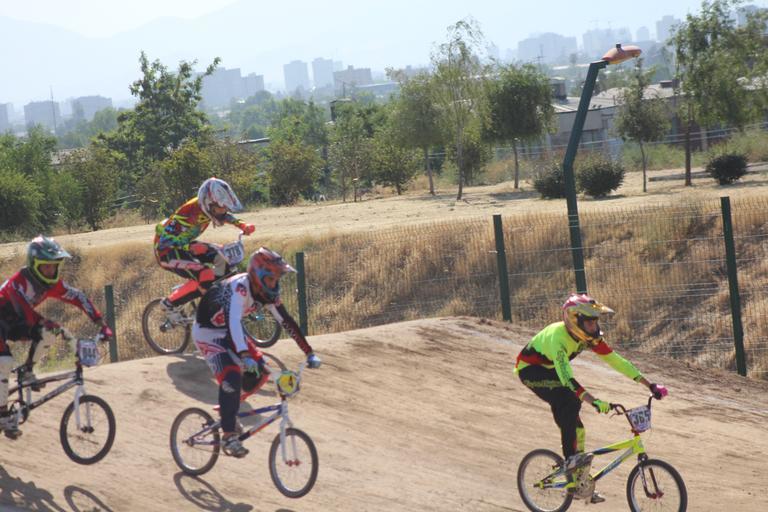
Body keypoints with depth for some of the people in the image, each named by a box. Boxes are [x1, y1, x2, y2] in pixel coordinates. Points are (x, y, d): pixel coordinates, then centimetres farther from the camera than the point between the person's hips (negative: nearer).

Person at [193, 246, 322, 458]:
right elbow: (233, 322, -46)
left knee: (259, 373, -3)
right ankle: (229, 436, -18)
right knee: (232, 377, -25)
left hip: (228, 332, 8)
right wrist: (244, 355, -59)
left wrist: (310, 353, -8)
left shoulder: (267, 293, -10)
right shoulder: (240, 288, -33)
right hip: (207, 333, -8)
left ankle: (228, 407, 19)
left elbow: (287, 322, -4)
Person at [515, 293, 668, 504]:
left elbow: (616, 361, -11)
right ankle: (571, 456, -23)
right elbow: (567, 378, -48)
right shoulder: (558, 337, -38)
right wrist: (595, 402, -59)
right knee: (568, 400, -31)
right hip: (529, 369, -7)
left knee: (574, 424, 1)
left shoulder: (590, 338, -15)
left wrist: (650, 386, -15)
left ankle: (576, 482, 11)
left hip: (548, 370, 7)